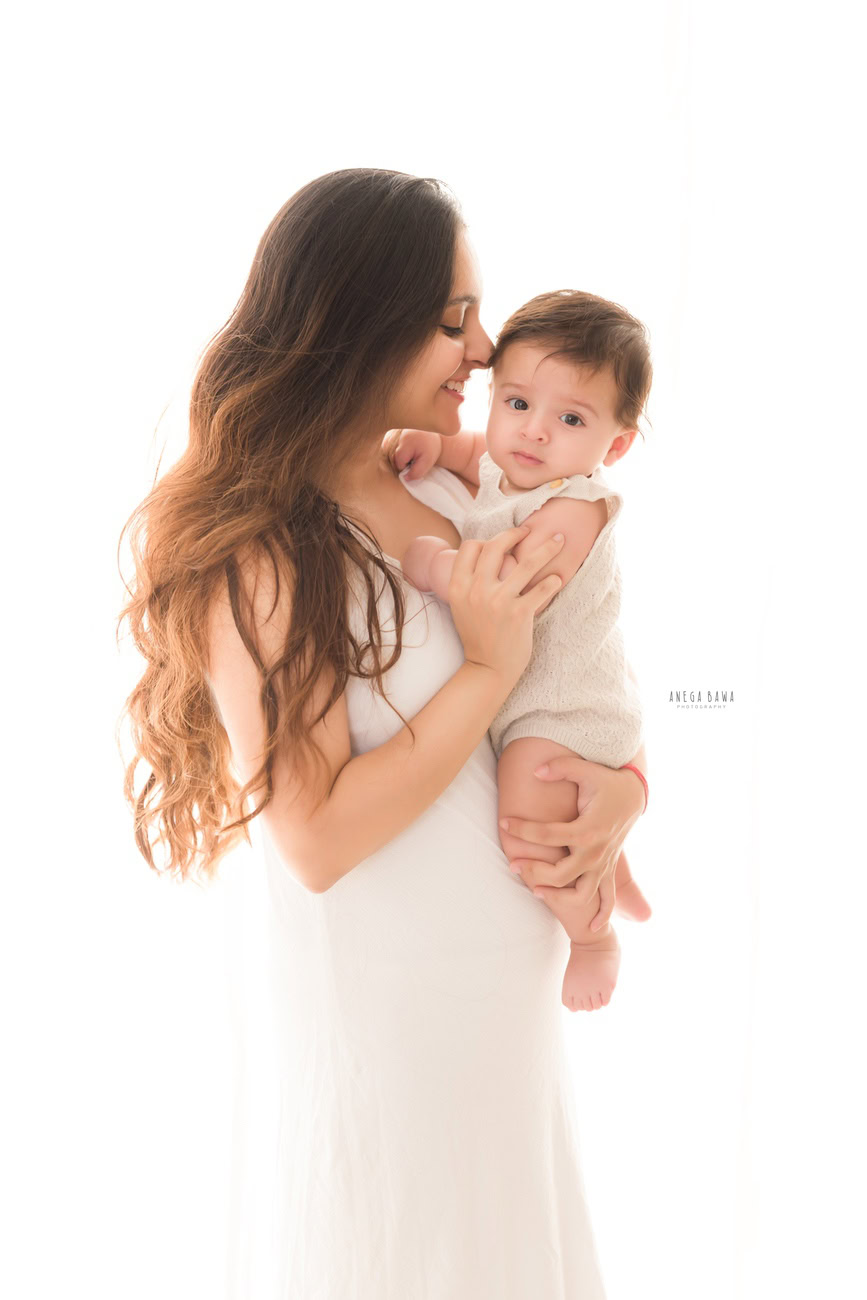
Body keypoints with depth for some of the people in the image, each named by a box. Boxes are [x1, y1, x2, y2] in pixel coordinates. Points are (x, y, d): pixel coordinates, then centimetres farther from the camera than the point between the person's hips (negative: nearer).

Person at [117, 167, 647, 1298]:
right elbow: (317, 838, -24)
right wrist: (490, 669, -22)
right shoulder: (256, 555, -21)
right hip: (391, 1009, -7)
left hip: (517, 981, 7)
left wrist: (624, 783, -11)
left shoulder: (451, 494, 0)